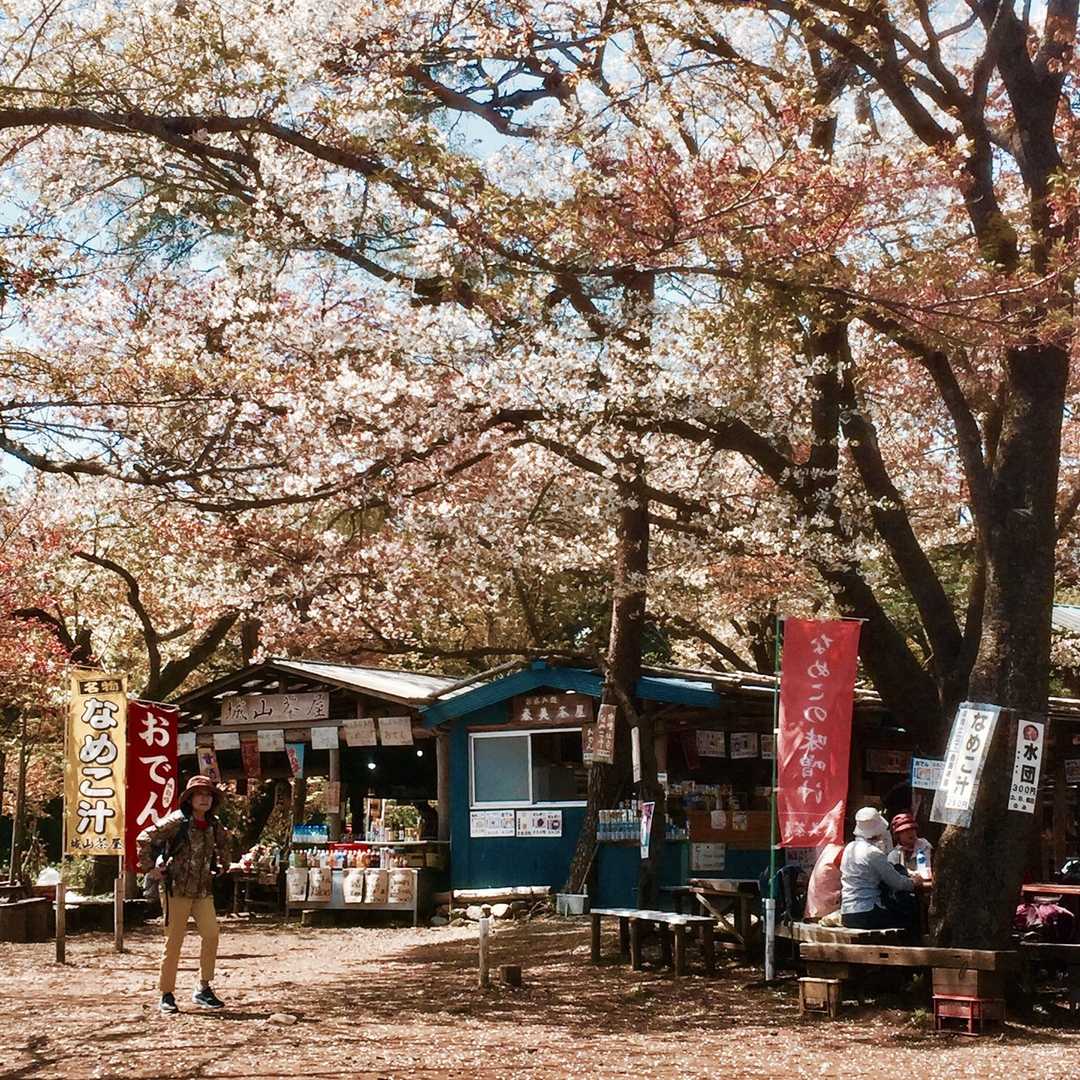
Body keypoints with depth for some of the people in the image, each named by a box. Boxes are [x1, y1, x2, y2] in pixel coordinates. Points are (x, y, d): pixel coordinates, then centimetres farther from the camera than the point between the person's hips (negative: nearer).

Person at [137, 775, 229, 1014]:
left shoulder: (214, 825, 9)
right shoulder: (176, 821, -11)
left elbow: (221, 847, 31)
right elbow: (144, 838, -13)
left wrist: (221, 867, 21)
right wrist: (149, 868, -12)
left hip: (203, 891, 5)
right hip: (177, 889, -5)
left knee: (211, 934, -9)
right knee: (174, 941, 0)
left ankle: (203, 989, 3)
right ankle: (166, 995, 11)